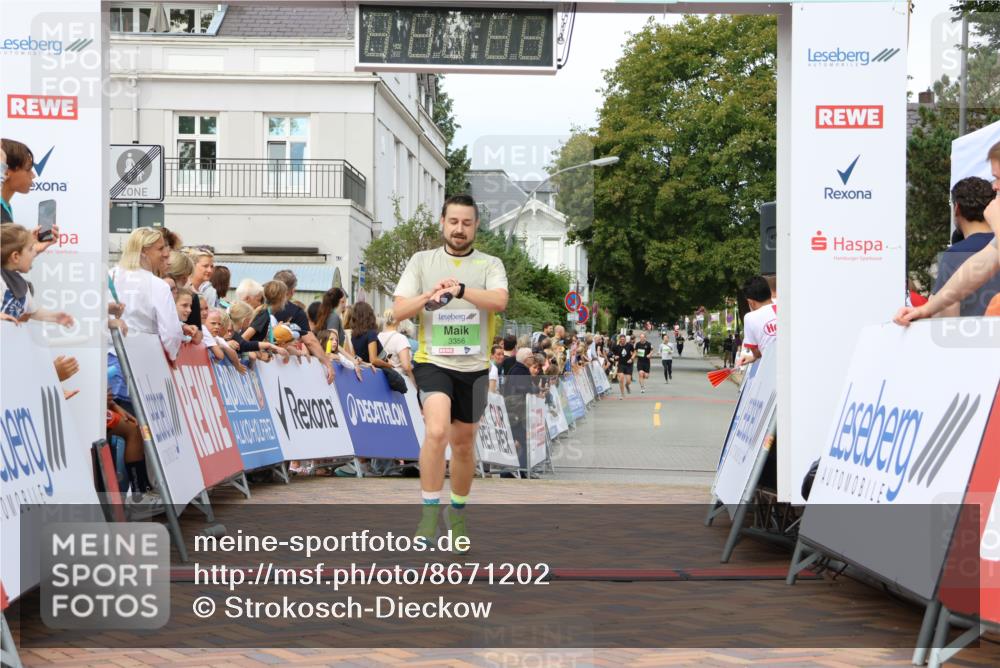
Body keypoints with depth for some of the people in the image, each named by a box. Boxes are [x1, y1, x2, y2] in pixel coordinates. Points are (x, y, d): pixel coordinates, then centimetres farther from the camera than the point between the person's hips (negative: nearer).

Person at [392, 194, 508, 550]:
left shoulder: (490, 264, 2)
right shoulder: (422, 261, 5)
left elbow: (499, 301, -18)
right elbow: (398, 311, 0)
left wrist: (460, 289, -33)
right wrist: (428, 296, -19)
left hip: (473, 367, 2)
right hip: (433, 361, -2)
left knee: (463, 443, 14)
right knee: (436, 431, -25)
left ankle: (457, 512, 35)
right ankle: (429, 513, -16)